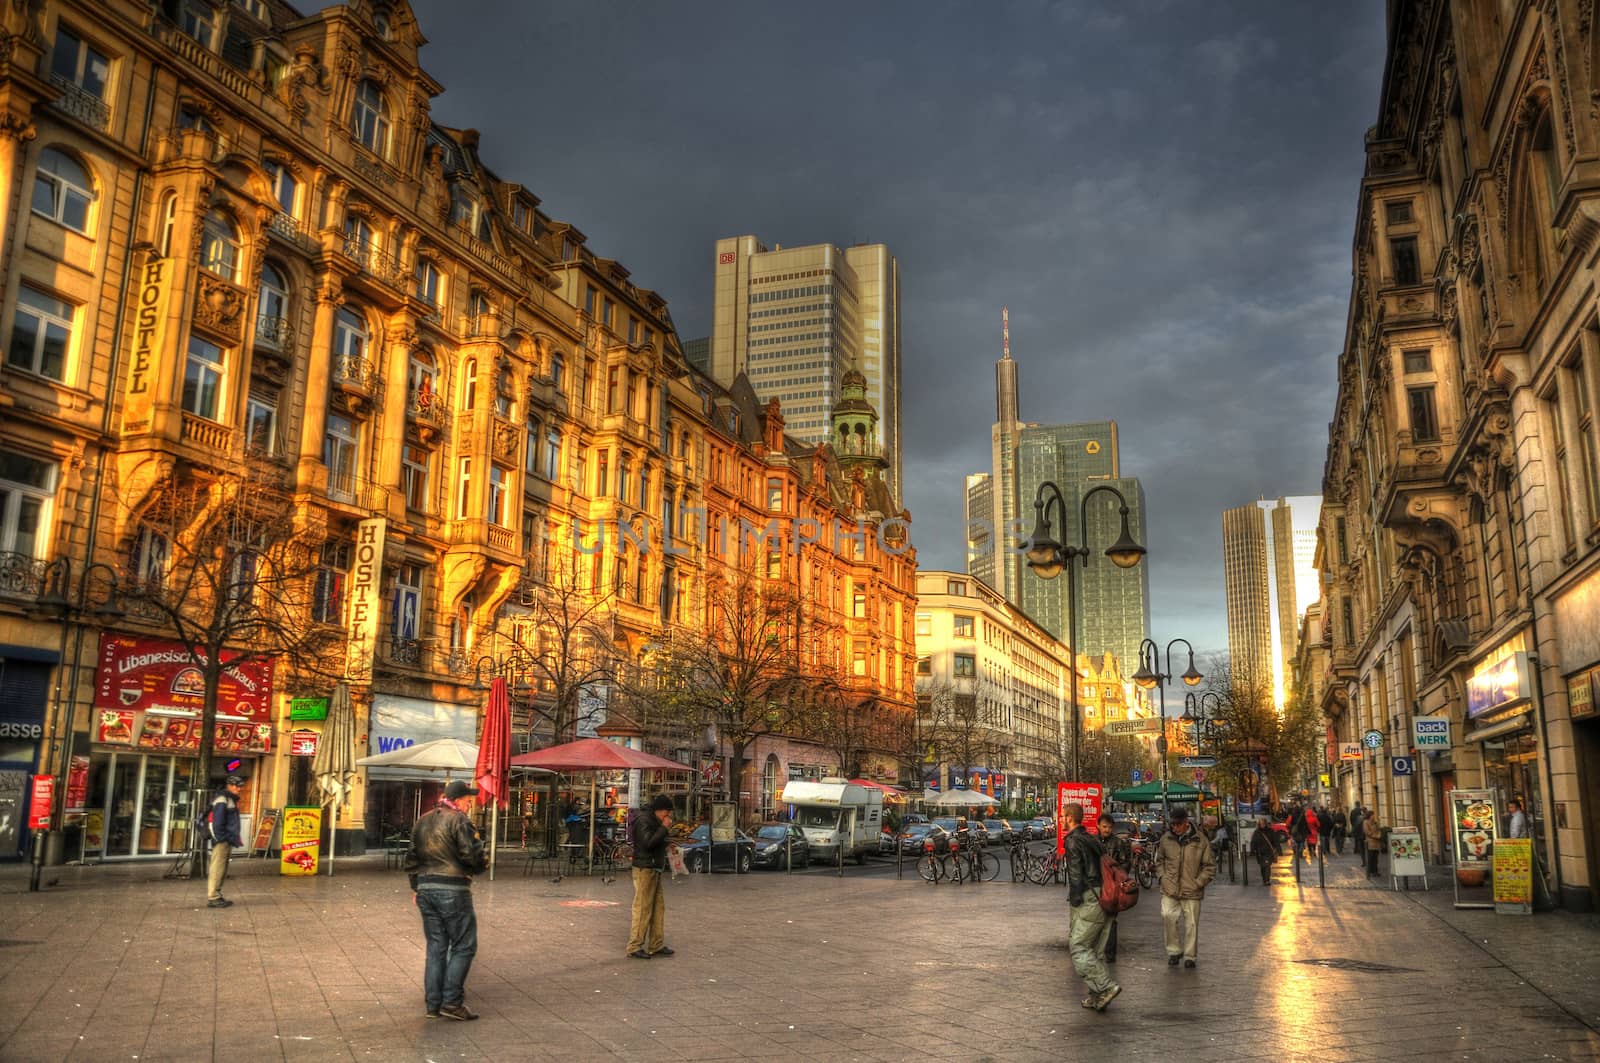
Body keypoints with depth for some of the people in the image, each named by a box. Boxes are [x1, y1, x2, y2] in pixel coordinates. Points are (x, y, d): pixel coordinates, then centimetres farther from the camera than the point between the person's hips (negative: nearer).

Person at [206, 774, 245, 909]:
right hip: (221, 841, -10)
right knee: (217, 869, -8)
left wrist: (235, 838, 16)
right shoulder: (222, 800, -12)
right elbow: (217, 823, -19)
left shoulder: (231, 800, 19)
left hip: (227, 841, 10)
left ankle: (217, 896, 21)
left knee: (222, 871, 14)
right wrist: (222, 839, -19)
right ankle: (213, 898, -6)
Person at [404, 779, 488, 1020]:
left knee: (435, 947, 13)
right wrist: (483, 865, 3)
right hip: (452, 890, -8)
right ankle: (452, 1002, -3)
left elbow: (412, 857, 20)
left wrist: (415, 887, 25)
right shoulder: (458, 820, -10)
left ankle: (433, 1004, 14)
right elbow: (471, 854, -17)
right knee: (463, 946, 1)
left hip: (425, 889, 8)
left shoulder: (423, 821, 15)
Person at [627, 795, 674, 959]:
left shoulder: (655, 822, 19)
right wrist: (664, 828, -17)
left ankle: (656, 945, 14)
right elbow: (648, 842, -24)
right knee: (642, 909, -8)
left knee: (659, 907, 9)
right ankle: (634, 947, -2)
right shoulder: (644, 821, -11)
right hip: (644, 870, -10)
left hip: (654, 870, 10)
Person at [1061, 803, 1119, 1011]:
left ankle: (1106, 986, -11)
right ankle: (1098, 994, 16)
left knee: (1078, 947, -5)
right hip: (1106, 899, 9)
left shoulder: (1073, 841, -9)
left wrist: (1075, 902, -9)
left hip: (1091, 901, -9)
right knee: (1096, 949, 14)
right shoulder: (1091, 839, 18)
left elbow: (1076, 875, -14)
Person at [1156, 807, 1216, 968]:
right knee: (1168, 916, -15)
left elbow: (1210, 866, 1)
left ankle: (1190, 956, 24)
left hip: (1192, 892, -1)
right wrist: (1162, 877, 3)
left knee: (1191, 924, 6)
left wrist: (1198, 883, -7)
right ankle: (1174, 951, 5)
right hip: (1169, 890, 1)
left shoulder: (1199, 840, -6)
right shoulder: (1166, 839, 1)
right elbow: (1159, 860, 17)